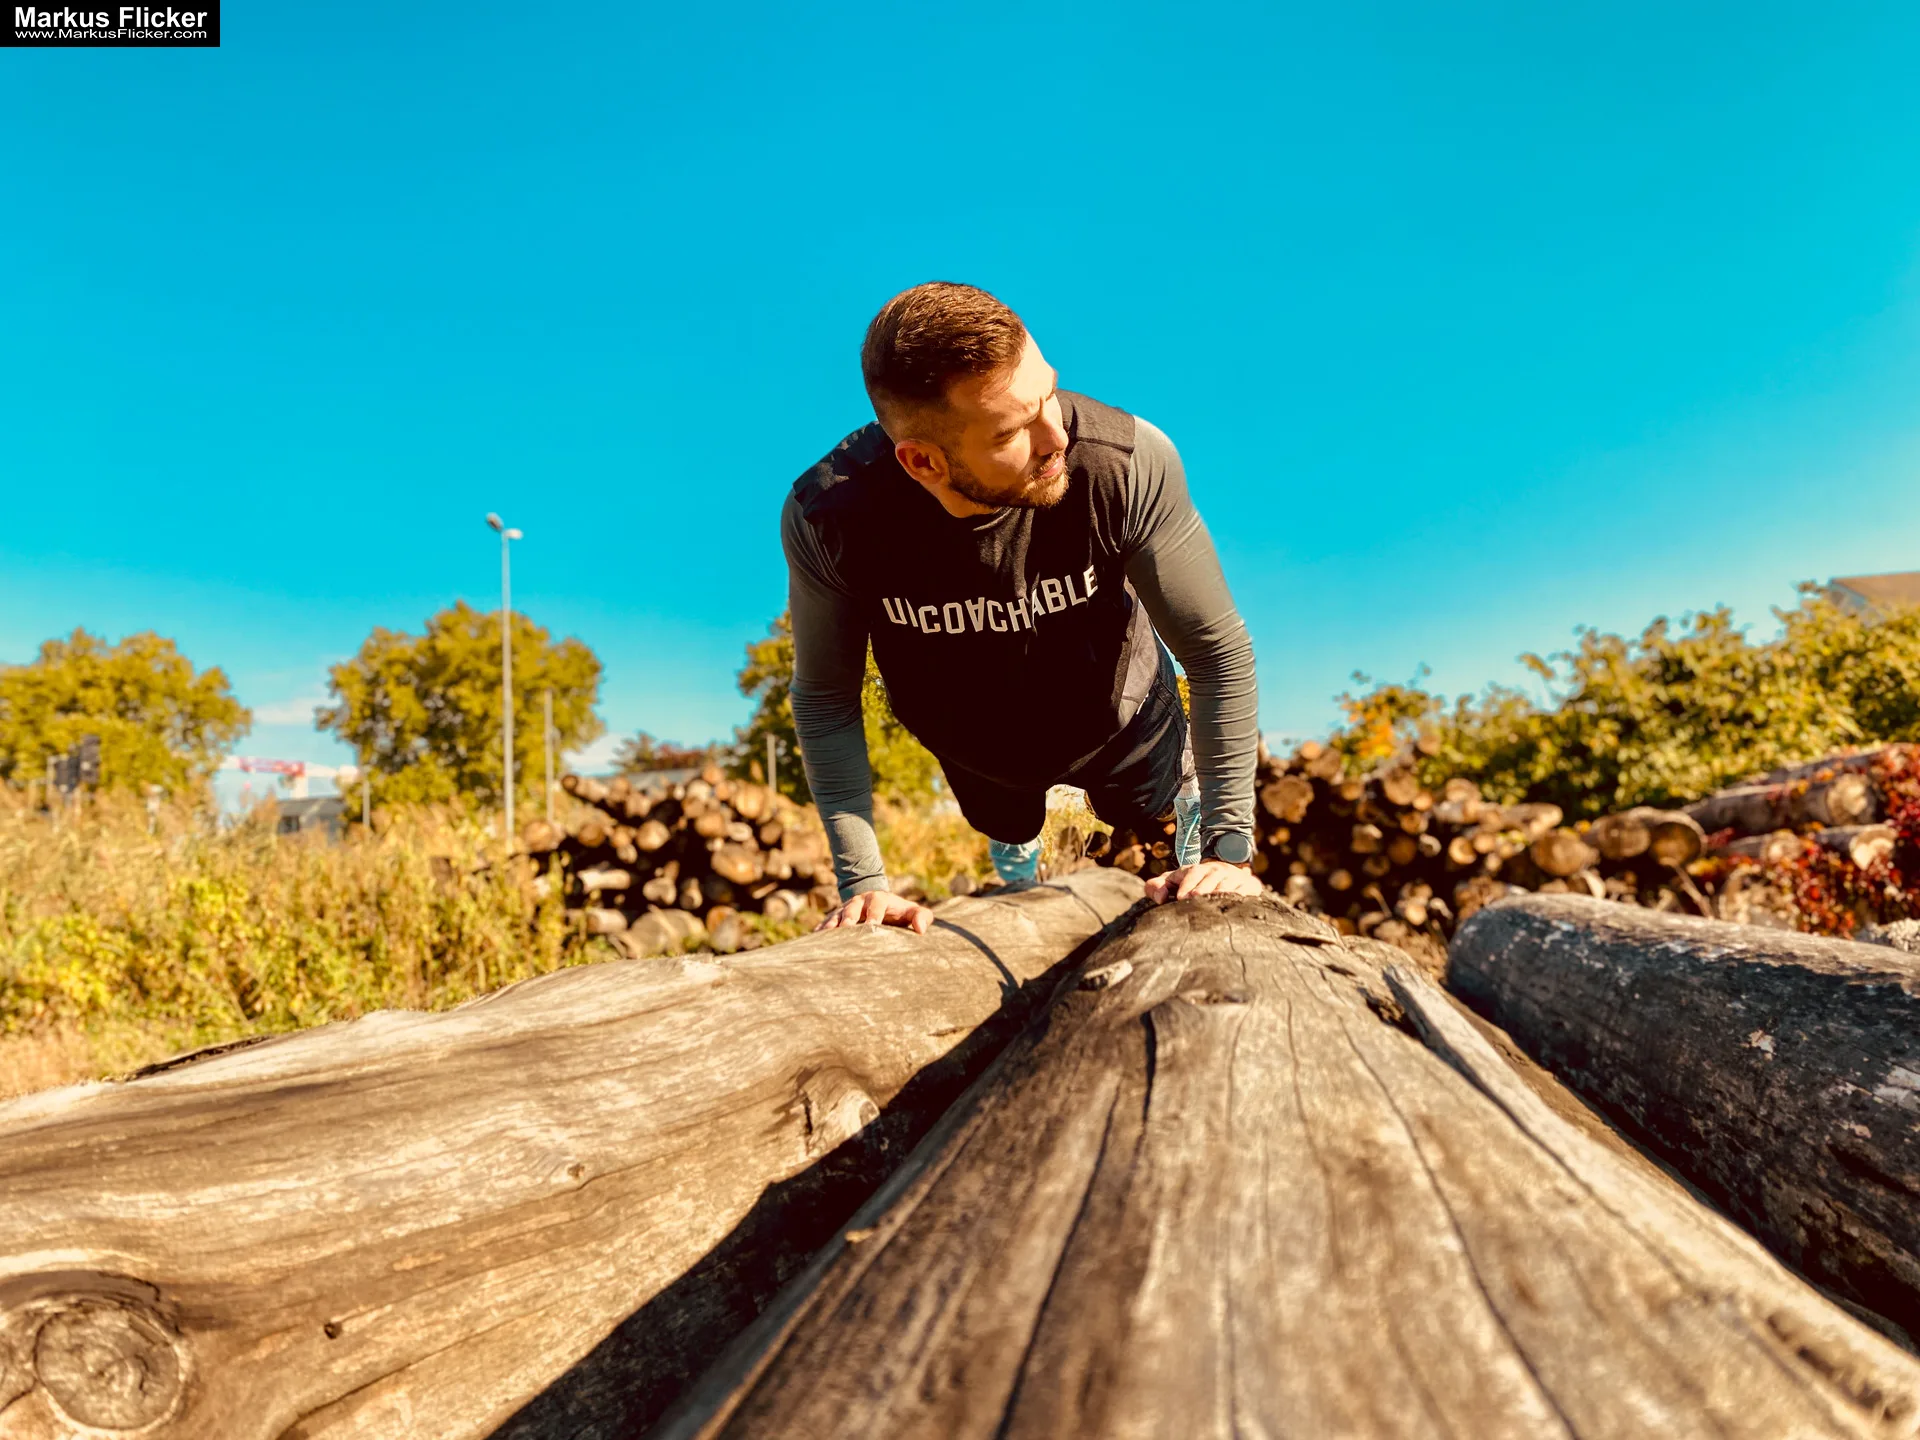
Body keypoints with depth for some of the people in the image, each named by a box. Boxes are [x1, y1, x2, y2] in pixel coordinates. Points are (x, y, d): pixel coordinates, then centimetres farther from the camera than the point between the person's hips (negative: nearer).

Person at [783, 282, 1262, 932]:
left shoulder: (1131, 462, -41)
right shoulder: (824, 518, -38)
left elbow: (1218, 651, -29)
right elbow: (826, 701, -23)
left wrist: (1230, 847, -27)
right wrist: (862, 883, -27)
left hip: (1118, 713, -1)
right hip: (976, 748, 2)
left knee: (1166, 800, 29)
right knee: (1010, 832, 34)